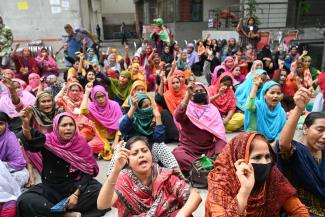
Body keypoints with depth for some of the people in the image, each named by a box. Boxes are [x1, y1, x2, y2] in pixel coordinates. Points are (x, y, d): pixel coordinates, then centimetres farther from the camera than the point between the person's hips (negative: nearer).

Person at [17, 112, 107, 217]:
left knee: (98, 190, -27)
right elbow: (30, 143, -31)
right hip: (50, 188, 0)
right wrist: (26, 123, -50)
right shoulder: (48, 141, -8)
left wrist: (76, 194, -18)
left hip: (74, 185, 0)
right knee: (24, 202, -26)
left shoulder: (81, 143, -6)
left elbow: (87, 171, -6)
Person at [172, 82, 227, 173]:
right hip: (188, 150, -2)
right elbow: (178, 117, -28)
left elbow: (220, 135, -4)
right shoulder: (187, 108, -2)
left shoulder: (212, 109, 4)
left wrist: (219, 155, -20)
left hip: (208, 150, 2)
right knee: (177, 155, -32)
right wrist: (187, 95, -31)